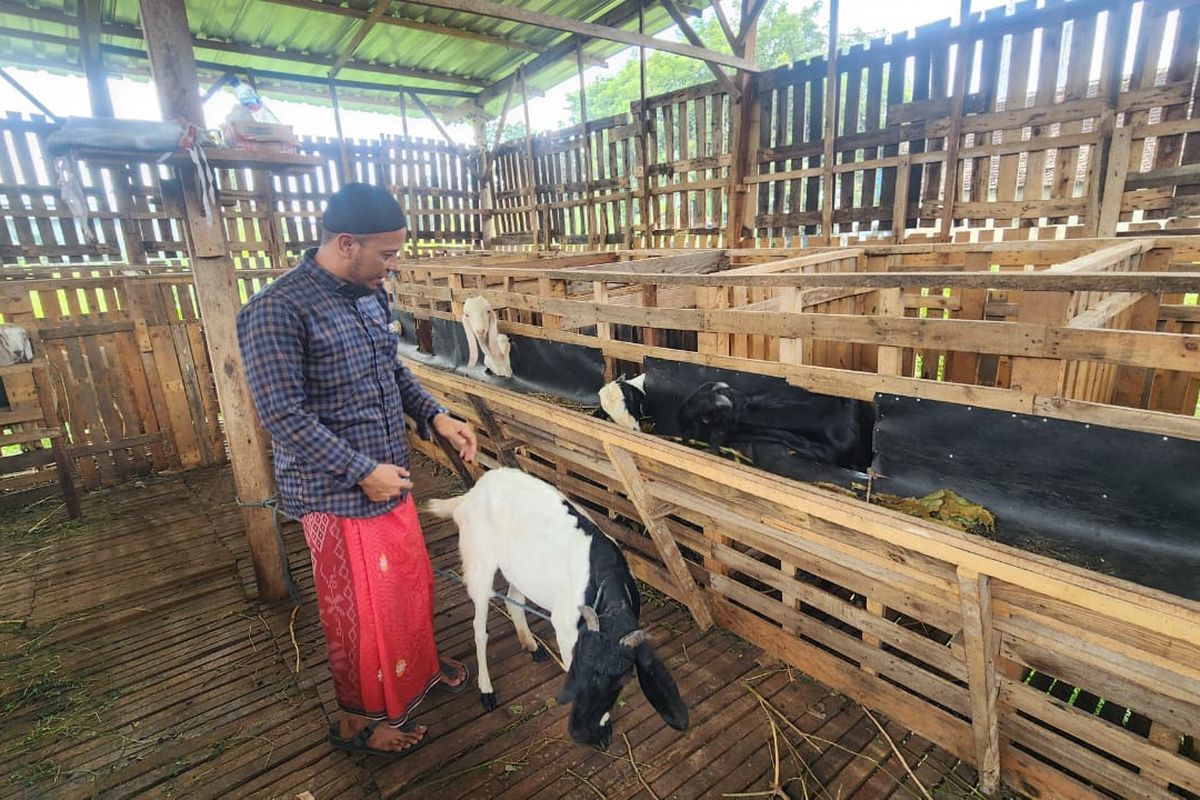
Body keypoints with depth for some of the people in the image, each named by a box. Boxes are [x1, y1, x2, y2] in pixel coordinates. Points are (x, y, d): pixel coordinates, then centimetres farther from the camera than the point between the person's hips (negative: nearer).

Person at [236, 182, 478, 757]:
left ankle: (420, 667, 49)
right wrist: (362, 472, -21)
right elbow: (284, 417, -22)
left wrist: (436, 417, 0)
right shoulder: (276, 312, -21)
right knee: (361, 607, 10)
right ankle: (358, 719, 36)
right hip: (338, 493, -7)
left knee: (412, 580, 23)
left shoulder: (370, 294, 3)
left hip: (389, 479, 8)